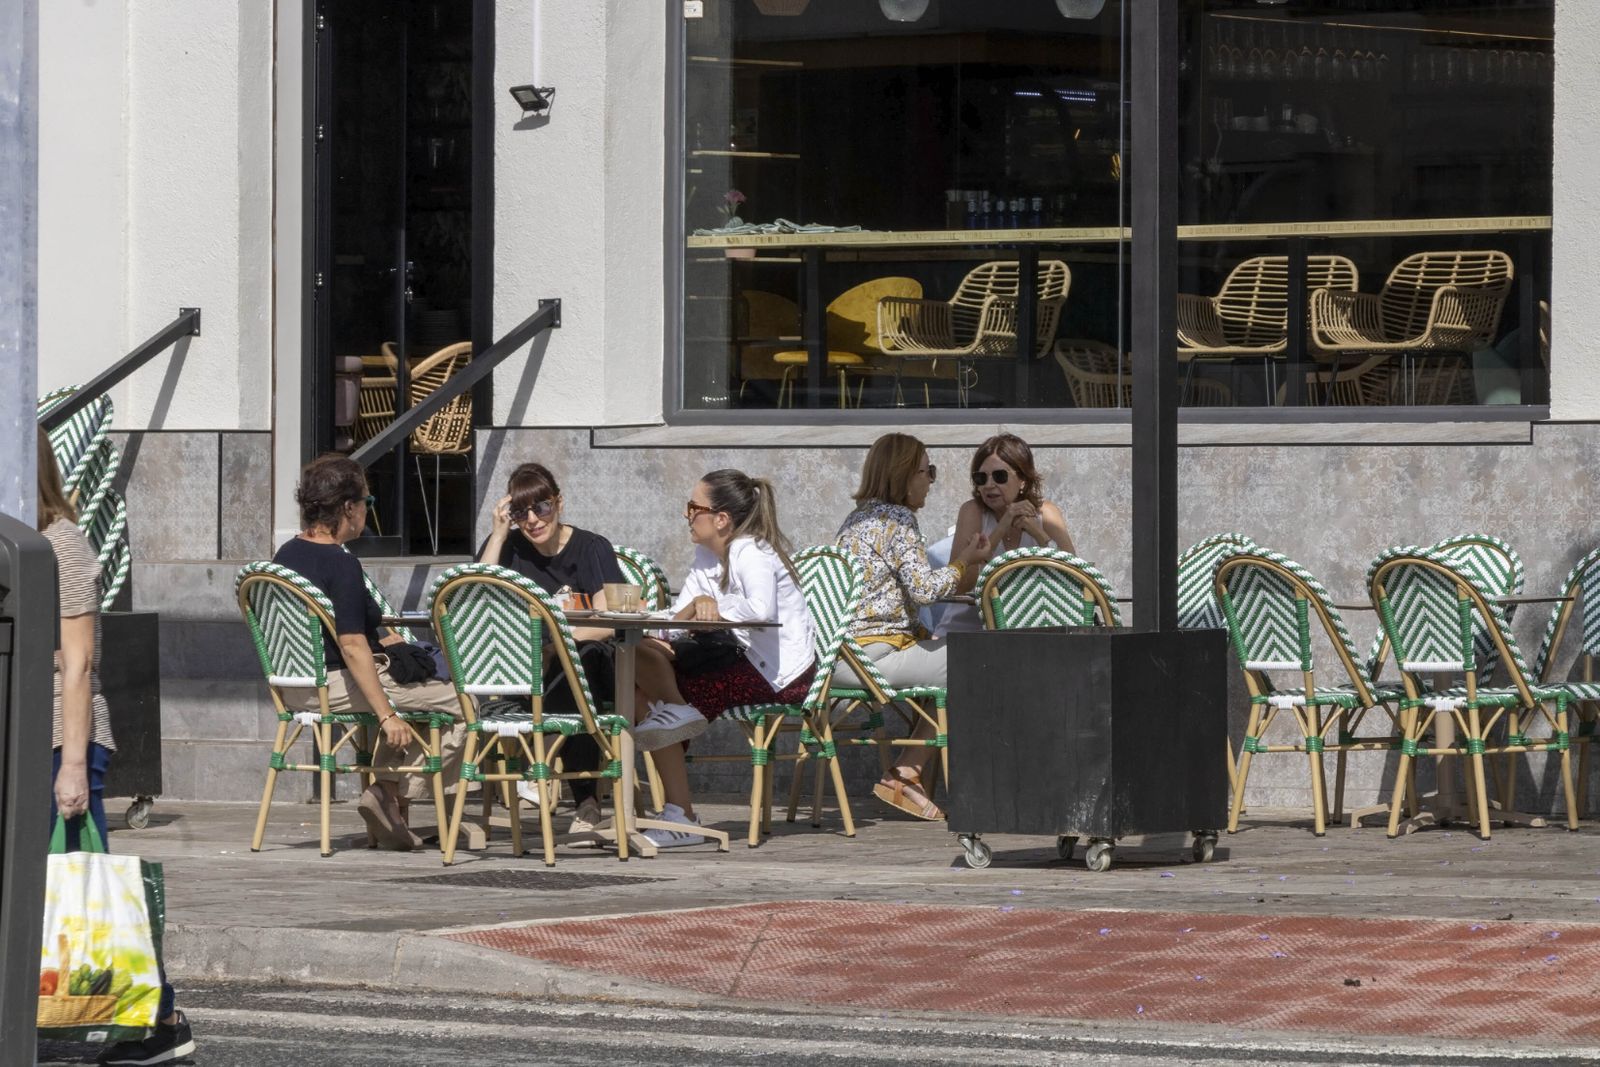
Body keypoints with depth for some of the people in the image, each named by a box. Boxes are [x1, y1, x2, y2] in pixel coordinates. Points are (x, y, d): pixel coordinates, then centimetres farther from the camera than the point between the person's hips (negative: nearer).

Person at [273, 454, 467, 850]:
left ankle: (385, 789, 19)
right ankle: (391, 798, -5)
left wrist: (372, 645, 27)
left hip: (294, 686, 10)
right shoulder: (341, 565, -20)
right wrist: (386, 716, -23)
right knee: (461, 703, -5)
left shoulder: (285, 554, 8)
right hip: (335, 686, -10)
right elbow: (352, 647, -24)